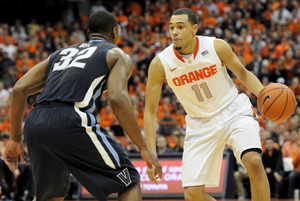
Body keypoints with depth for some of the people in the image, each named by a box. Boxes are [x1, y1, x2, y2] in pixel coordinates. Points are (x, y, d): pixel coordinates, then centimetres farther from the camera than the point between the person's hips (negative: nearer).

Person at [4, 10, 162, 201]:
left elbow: (19, 89, 21)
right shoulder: (117, 55, 16)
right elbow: (118, 98, -5)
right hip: (71, 121, -6)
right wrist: (144, 148, -3)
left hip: (34, 123, 6)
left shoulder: (61, 53, 32)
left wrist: (15, 139, 26)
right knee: (130, 184, 6)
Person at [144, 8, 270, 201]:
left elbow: (243, 73, 4)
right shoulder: (160, 64, -14)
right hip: (201, 123, 2)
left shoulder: (217, 47, -15)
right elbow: (151, 111, -6)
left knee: (254, 162, -30)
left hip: (234, 111, -1)